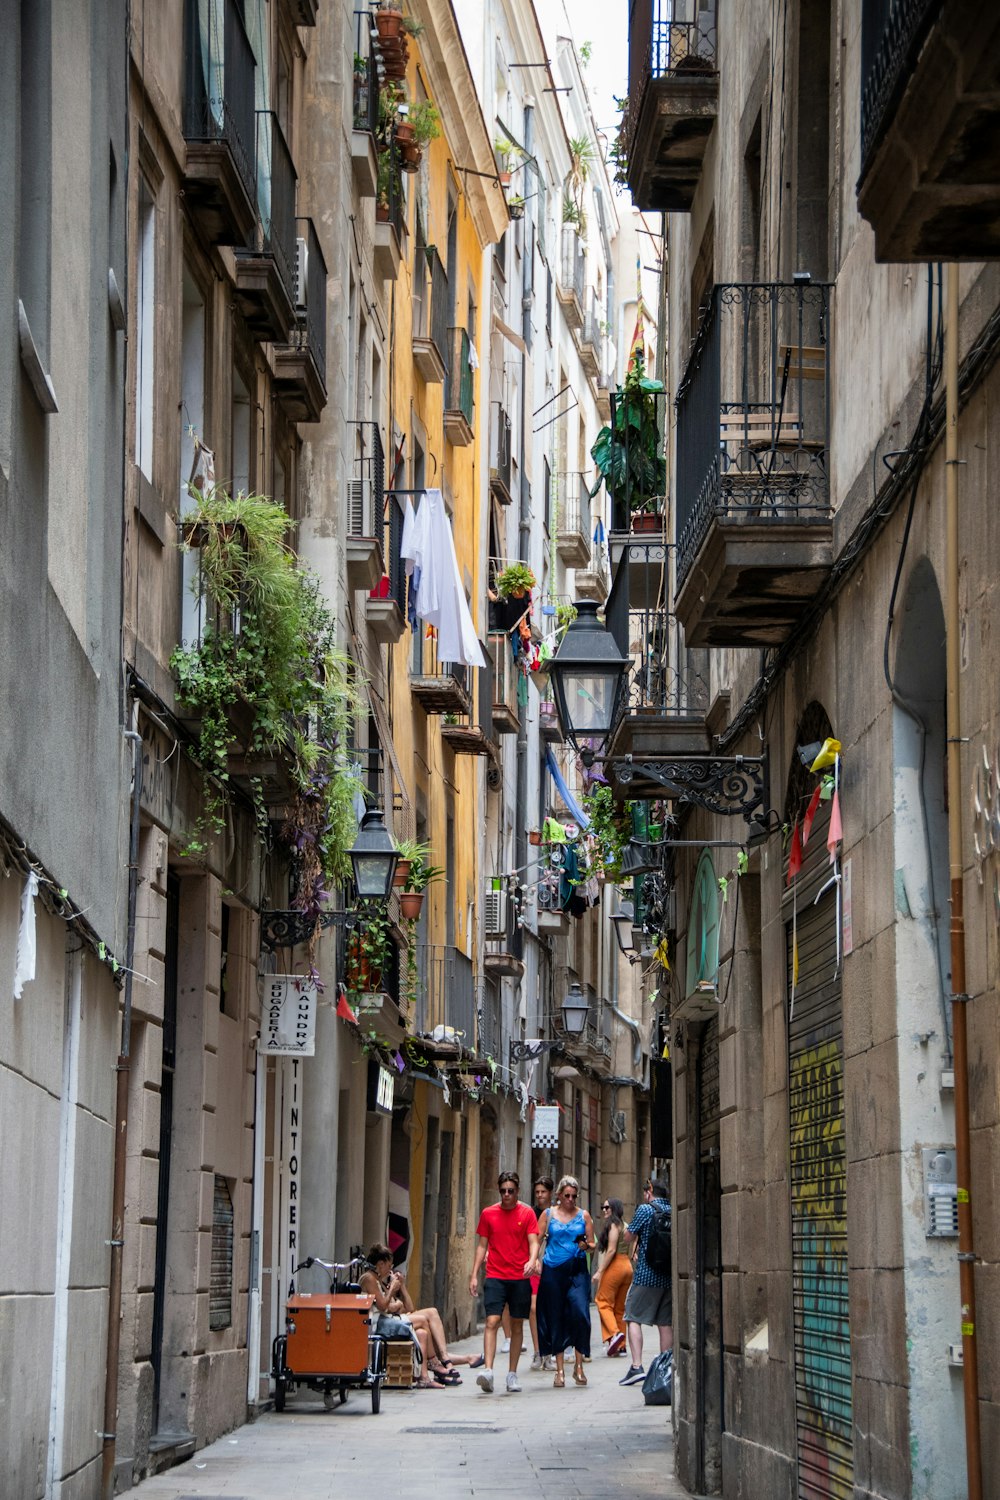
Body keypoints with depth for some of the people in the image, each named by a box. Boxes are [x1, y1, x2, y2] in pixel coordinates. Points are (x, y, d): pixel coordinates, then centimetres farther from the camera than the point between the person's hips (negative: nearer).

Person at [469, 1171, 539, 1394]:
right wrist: (474, 1275, 5)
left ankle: (512, 1374, 12)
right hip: (495, 1276, 0)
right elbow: (482, 1245, 11)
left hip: (520, 1278, 0)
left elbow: (533, 1242, -2)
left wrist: (532, 1260, -23)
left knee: (517, 1325, 5)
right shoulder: (488, 1214, 7)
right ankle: (488, 1370, -22)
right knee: (492, 1321, -14)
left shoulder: (527, 1213, 3)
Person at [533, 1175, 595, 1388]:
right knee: (556, 1319, 3)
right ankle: (560, 1370, 11)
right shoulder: (548, 1214, 8)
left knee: (580, 1313, -16)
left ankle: (579, 1365, -4)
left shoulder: (583, 1216, 9)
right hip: (553, 1271, 0)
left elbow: (592, 1244, 12)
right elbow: (537, 1241, 6)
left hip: (577, 1270, 0)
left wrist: (585, 1245, -10)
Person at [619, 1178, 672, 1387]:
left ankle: (636, 1367, -13)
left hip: (646, 1275, -5)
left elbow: (630, 1236, -4)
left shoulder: (645, 1209, -7)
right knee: (665, 1323, 8)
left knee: (633, 1318, -1)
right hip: (669, 1276, 5)